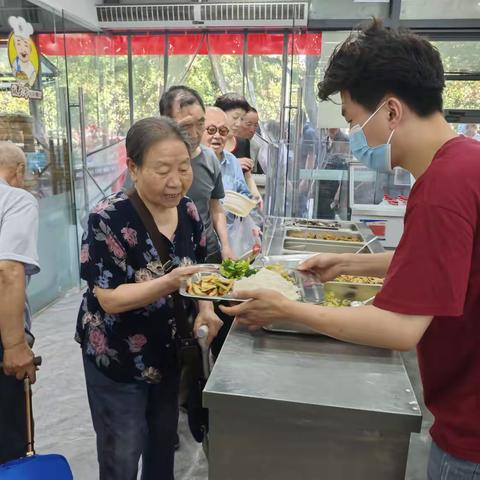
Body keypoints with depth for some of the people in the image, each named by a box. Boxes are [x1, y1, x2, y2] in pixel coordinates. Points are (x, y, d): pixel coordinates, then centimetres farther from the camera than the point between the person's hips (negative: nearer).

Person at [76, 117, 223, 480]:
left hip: (168, 350, 6)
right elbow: (110, 299, -26)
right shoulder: (109, 219, -24)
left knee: (164, 439, 24)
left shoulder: (188, 210, -6)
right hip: (116, 357, -5)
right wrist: (172, 281, -38)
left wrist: (205, 309, -10)